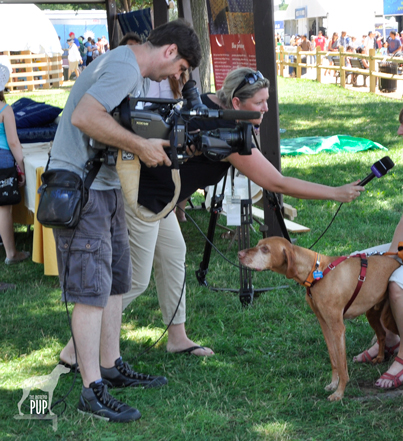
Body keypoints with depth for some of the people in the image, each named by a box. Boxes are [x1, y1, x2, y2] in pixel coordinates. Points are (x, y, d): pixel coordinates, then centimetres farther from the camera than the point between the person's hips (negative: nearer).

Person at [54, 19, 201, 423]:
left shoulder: (135, 75, 17)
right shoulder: (124, 67, -17)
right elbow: (84, 117, -29)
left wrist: (160, 146, 6)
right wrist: (141, 146, -22)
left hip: (105, 187, 11)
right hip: (78, 188, -11)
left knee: (115, 282, 16)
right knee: (92, 289, -9)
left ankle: (111, 367, 27)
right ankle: (92, 391, -5)